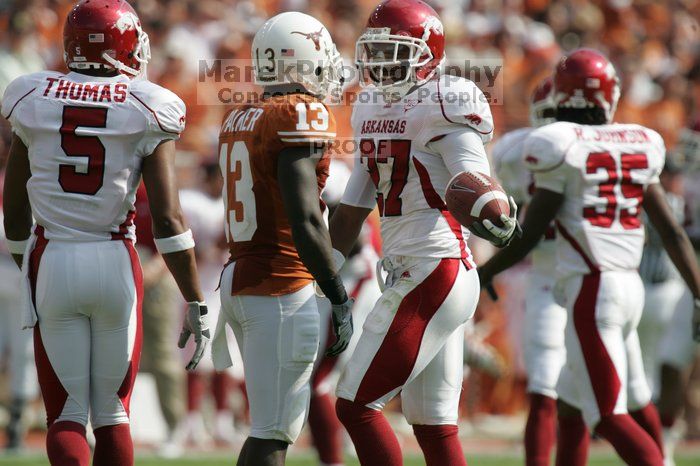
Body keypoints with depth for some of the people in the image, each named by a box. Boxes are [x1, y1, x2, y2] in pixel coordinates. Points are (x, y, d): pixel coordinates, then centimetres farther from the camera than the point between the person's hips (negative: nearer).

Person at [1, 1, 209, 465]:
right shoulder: (148, 111, -5)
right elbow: (168, 220, -8)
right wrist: (196, 304, -2)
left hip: (51, 264, 1)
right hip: (116, 266, -1)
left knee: (66, 414, 4)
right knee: (112, 411, 13)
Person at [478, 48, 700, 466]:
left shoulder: (561, 146, -8)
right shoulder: (640, 147, 10)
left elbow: (528, 235, -4)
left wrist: (485, 272, 11)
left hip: (591, 289, -7)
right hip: (630, 286, 7)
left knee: (610, 416, -8)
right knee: (570, 404, 19)